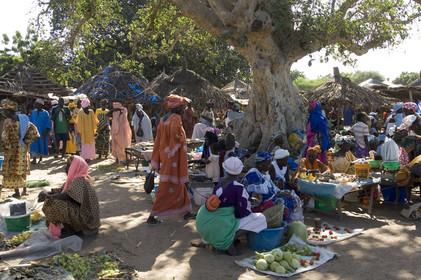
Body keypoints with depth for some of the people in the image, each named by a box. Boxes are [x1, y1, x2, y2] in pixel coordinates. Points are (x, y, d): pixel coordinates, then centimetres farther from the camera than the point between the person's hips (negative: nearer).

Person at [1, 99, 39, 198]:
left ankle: (17, 192, 6)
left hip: (13, 149, -7)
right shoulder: (22, 118, 4)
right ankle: (24, 190, 23)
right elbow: (34, 131, 5)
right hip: (24, 149, 7)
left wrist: (8, 149, -6)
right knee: (22, 170, 18)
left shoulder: (8, 122, -16)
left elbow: (4, 138, -18)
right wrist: (27, 142, 8)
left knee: (12, 171, 5)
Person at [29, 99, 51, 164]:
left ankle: (41, 157, 26)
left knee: (41, 144, 6)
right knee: (33, 145, -7)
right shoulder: (33, 112, 6)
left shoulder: (45, 113, -6)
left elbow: (48, 124, -7)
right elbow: (30, 122, 13)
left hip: (42, 132, -3)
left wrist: (45, 133, -14)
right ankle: (34, 159, -9)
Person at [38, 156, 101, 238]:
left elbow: (67, 195, -30)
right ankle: (70, 227, 11)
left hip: (86, 218, -10)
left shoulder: (80, 181, -21)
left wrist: (48, 197, -20)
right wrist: (47, 193, -5)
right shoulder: (75, 179, 9)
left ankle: (69, 231, -5)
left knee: (55, 204, -21)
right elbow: (61, 190, 12)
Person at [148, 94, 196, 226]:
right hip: (173, 158, -9)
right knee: (167, 188, 0)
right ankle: (152, 217, 6)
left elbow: (158, 141, 11)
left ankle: (186, 212, 31)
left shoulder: (163, 120, 10)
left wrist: (156, 162, 14)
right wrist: (178, 142, -17)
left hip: (165, 156, 9)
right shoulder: (175, 118, -15)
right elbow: (175, 130, -39)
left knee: (179, 185, 19)